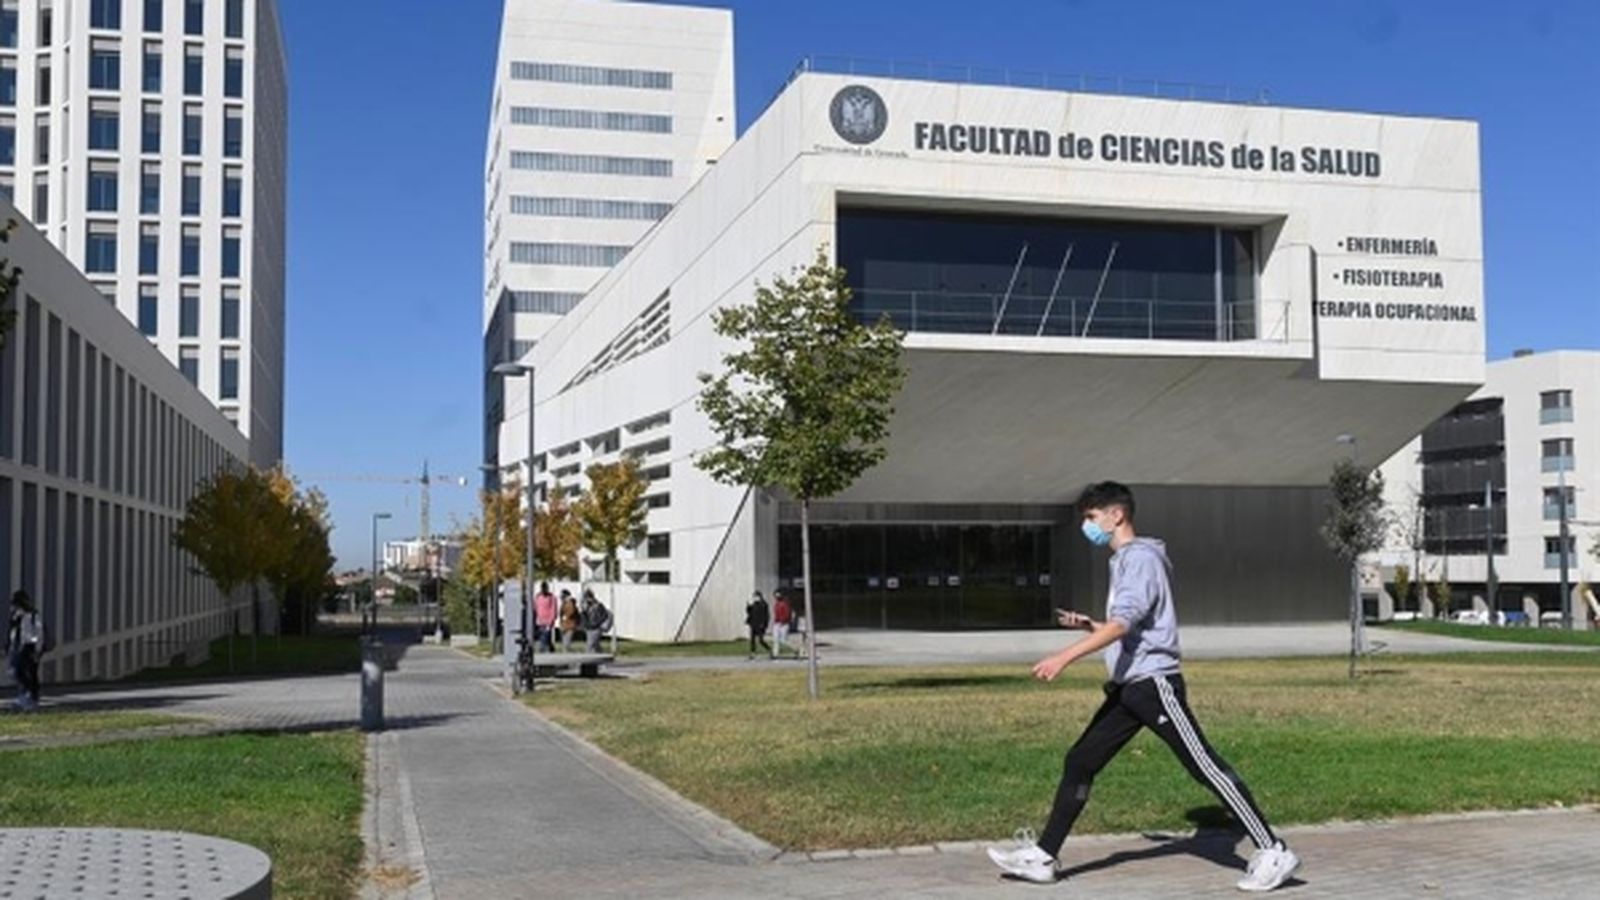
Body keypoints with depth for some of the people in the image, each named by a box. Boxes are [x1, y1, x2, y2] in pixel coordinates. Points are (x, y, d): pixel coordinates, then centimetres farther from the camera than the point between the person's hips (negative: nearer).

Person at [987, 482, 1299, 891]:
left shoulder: (1141, 557, -12)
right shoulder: (1122, 561, 18)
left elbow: (1123, 623, -25)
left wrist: (1065, 657, -30)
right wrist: (1087, 625, 11)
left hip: (1154, 682, -10)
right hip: (1129, 687, 10)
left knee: (1205, 766, -7)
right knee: (1080, 761, 7)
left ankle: (1273, 853, 0)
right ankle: (1042, 857, 10)